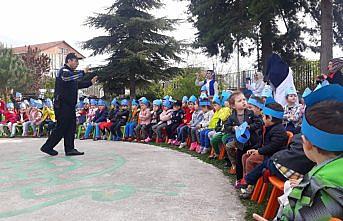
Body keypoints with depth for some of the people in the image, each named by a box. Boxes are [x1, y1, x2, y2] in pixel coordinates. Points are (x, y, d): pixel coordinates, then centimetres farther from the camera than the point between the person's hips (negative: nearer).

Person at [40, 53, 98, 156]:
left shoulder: (70, 72, 22)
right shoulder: (64, 71, -9)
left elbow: (78, 84, 29)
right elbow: (67, 77, -30)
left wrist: (91, 82, 20)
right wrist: (83, 73, -28)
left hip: (69, 105, 10)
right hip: (62, 105, -10)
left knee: (71, 127, 8)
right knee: (61, 127, -6)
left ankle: (69, 149, 12)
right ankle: (47, 147, 7)